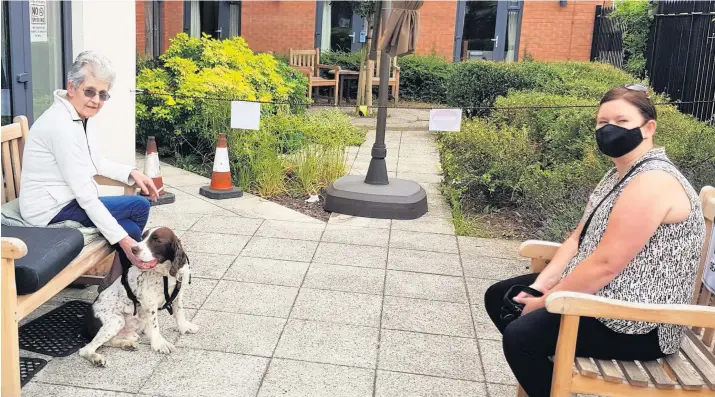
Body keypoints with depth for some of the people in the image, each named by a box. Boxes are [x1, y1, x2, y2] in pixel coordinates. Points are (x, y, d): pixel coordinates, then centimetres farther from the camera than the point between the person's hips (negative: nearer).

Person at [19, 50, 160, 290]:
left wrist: (132, 173, 3)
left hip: (65, 202, 9)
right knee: (139, 207, -11)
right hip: (52, 210, -9)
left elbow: (96, 163, 20)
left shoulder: (79, 117, 5)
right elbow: (85, 195, -27)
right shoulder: (62, 126, -25)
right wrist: (124, 240, -29)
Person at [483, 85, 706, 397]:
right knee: (499, 297, 11)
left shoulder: (652, 182, -22)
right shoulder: (619, 173, 11)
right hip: (598, 295, 10)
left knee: (520, 334, -24)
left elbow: (606, 264, -26)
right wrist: (539, 287, -3)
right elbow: (579, 238, 10)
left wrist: (545, 301, -16)